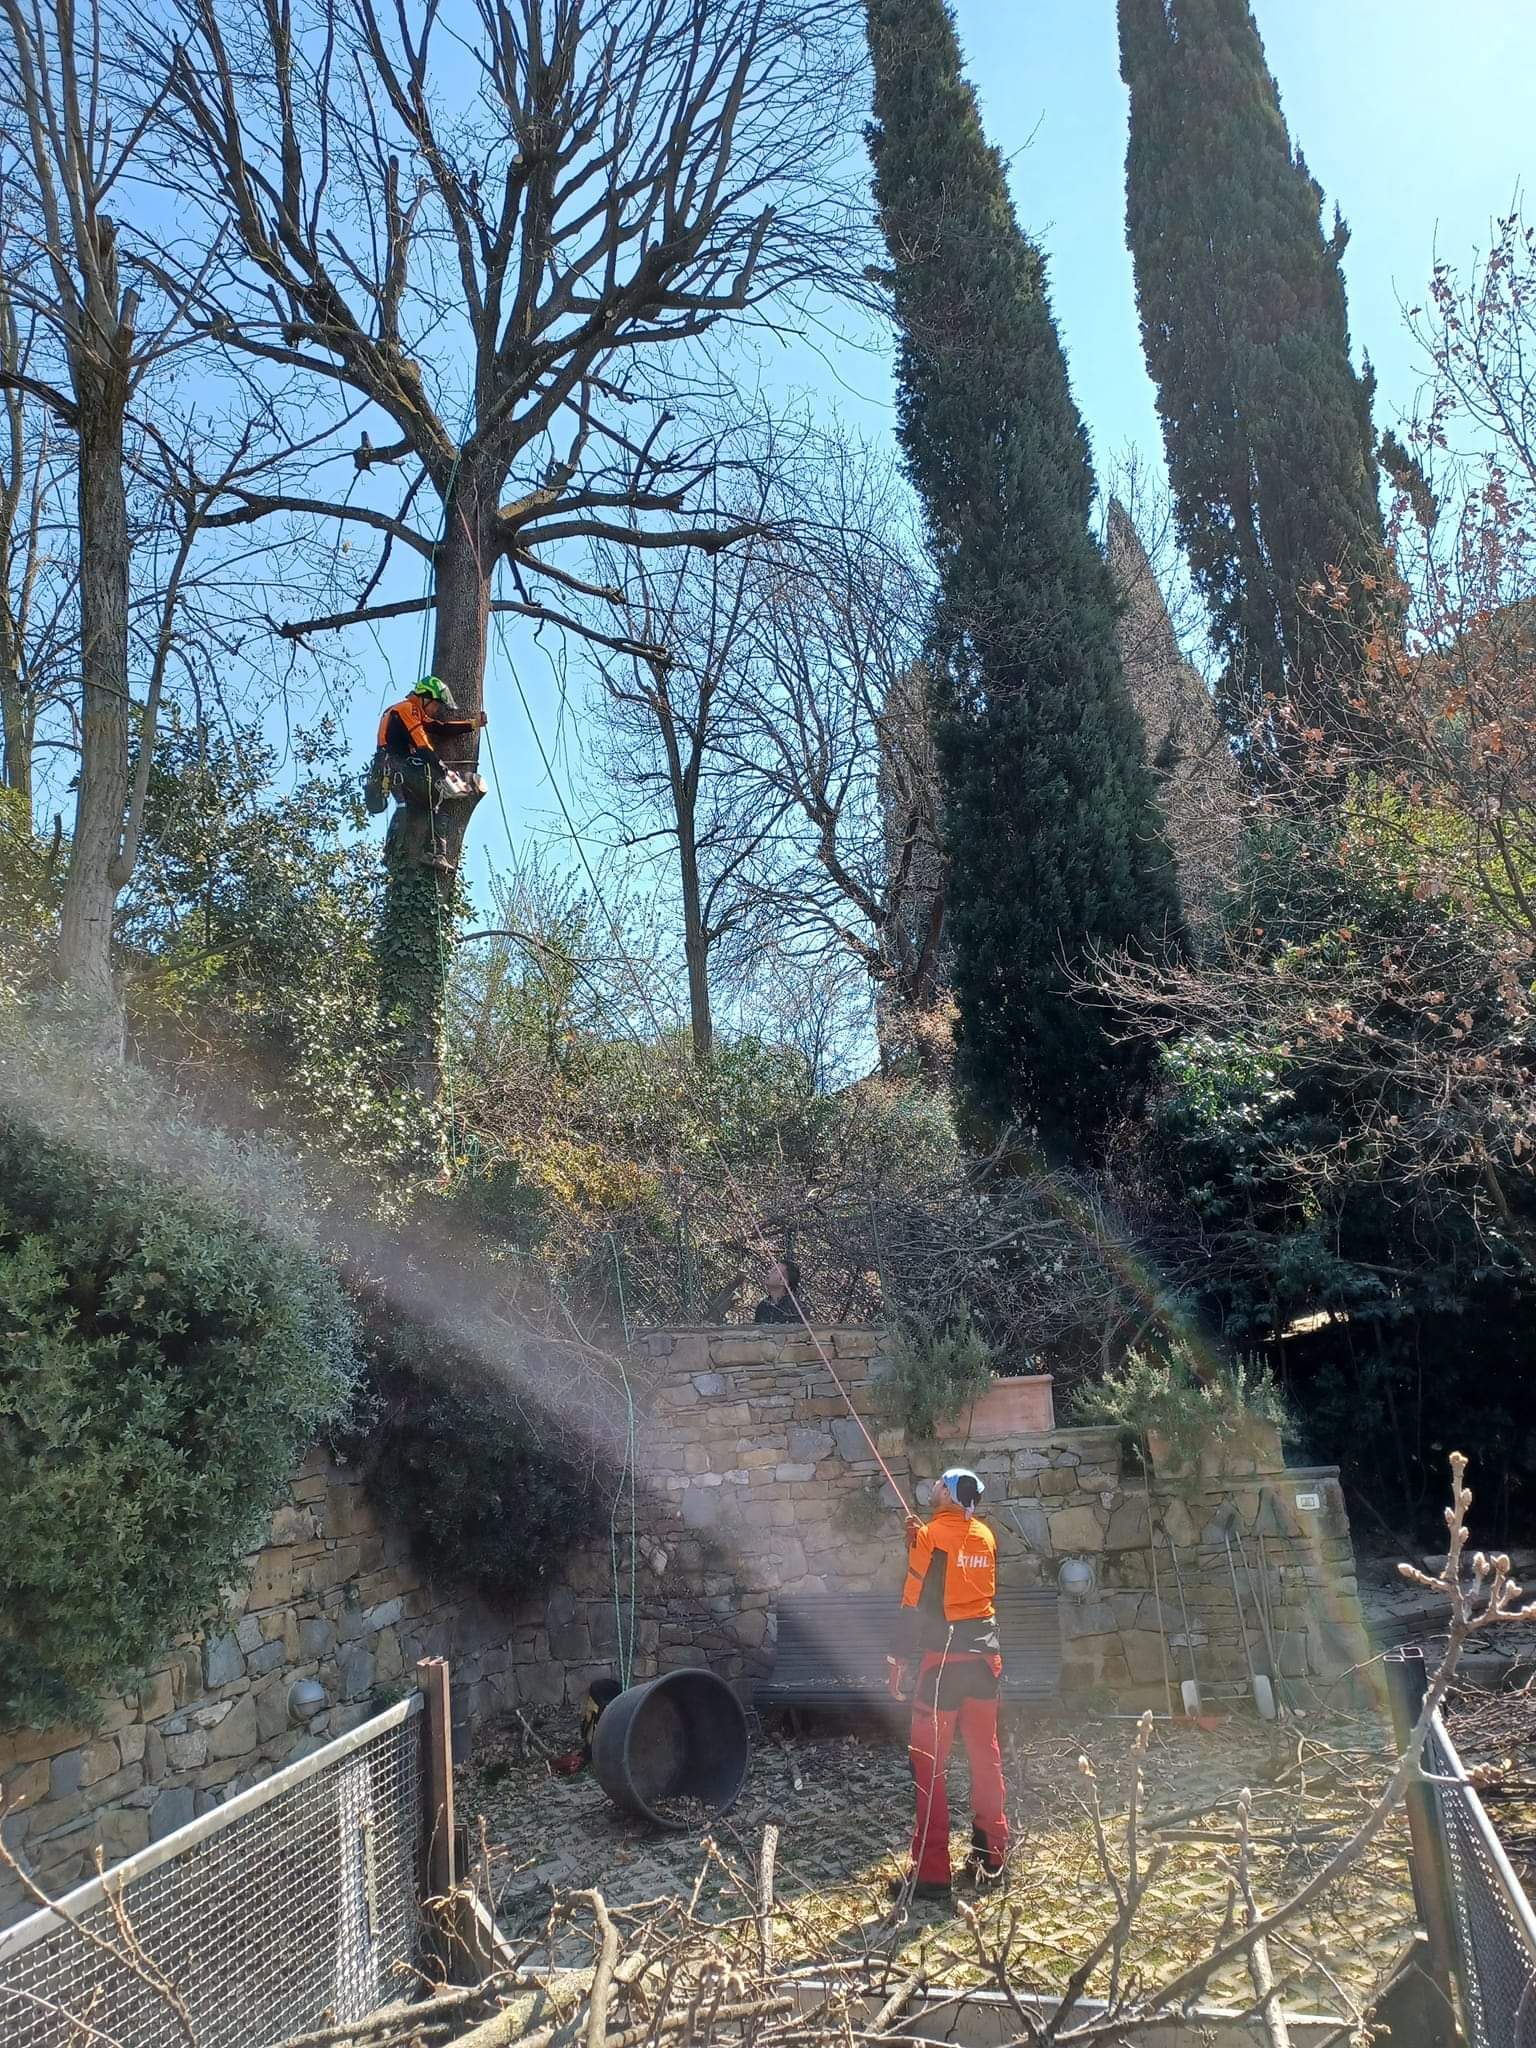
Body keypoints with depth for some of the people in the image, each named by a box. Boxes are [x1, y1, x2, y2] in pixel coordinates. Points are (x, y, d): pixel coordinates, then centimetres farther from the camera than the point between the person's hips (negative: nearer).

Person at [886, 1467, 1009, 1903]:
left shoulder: (932, 1536, -11)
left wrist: (902, 1661, -7)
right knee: (986, 1756, 15)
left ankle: (931, 1872, 1)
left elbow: (917, 1605, -12)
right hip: (984, 1654, 6)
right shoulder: (986, 1536, 6)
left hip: (942, 1658, -6)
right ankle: (991, 1859, 23)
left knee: (929, 1764, 1)